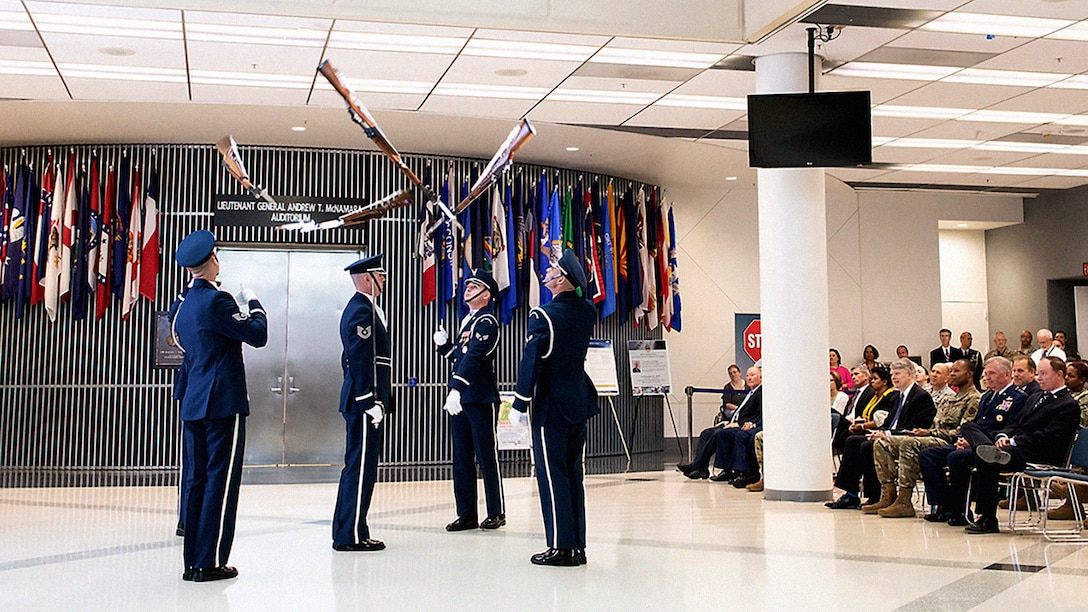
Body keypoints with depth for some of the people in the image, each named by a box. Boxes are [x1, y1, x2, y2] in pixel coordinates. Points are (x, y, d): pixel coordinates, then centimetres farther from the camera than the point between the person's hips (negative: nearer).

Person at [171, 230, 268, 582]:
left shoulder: (182, 304, 12)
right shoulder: (217, 301, -13)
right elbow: (258, 335, -10)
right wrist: (253, 304, 4)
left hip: (192, 404, 8)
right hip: (223, 403, -8)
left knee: (195, 479, 11)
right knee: (221, 480, -2)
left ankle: (192, 561, 15)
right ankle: (209, 563, 0)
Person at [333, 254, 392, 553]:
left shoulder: (363, 308, 19)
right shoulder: (361, 311, -14)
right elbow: (360, 360, -20)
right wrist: (371, 402, -21)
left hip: (361, 401, 11)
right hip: (365, 399, -11)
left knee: (357, 466, 14)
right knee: (361, 467, -7)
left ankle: (346, 532, 21)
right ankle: (352, 536, -2)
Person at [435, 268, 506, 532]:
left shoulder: (487, 322, -10)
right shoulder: (466, 320, 17)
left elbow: (474, 358, -23)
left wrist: (456, 388, -32)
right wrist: (443, 344, 5)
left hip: (482, 401, -8)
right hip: (459, 400, 8)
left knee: (487, 458, 0)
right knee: (461, 458, 9)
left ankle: (497, 513, 10)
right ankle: (466, 514, 14)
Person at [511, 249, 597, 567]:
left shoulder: (543, 316, -15)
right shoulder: (588, 311, 3)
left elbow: (531, 361, -17)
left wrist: (519, 405, -12)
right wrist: (575, 282, 14)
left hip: (551, 404, -7)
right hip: (580, 402, 7)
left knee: (552, 473, -1)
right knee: (573, 472, 11)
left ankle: (561, 547, 1)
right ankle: (577, 546, 15)